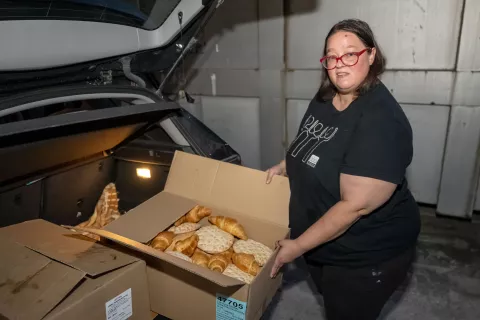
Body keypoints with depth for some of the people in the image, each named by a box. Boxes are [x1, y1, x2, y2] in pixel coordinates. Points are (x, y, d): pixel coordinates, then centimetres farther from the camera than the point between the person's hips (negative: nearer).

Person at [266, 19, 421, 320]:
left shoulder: (381, 120, -29)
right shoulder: (324, 98, -3)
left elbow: (356, 205, -30)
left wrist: (298, 246, -23)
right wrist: (286, 165, 0)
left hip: (367, 255, -7)